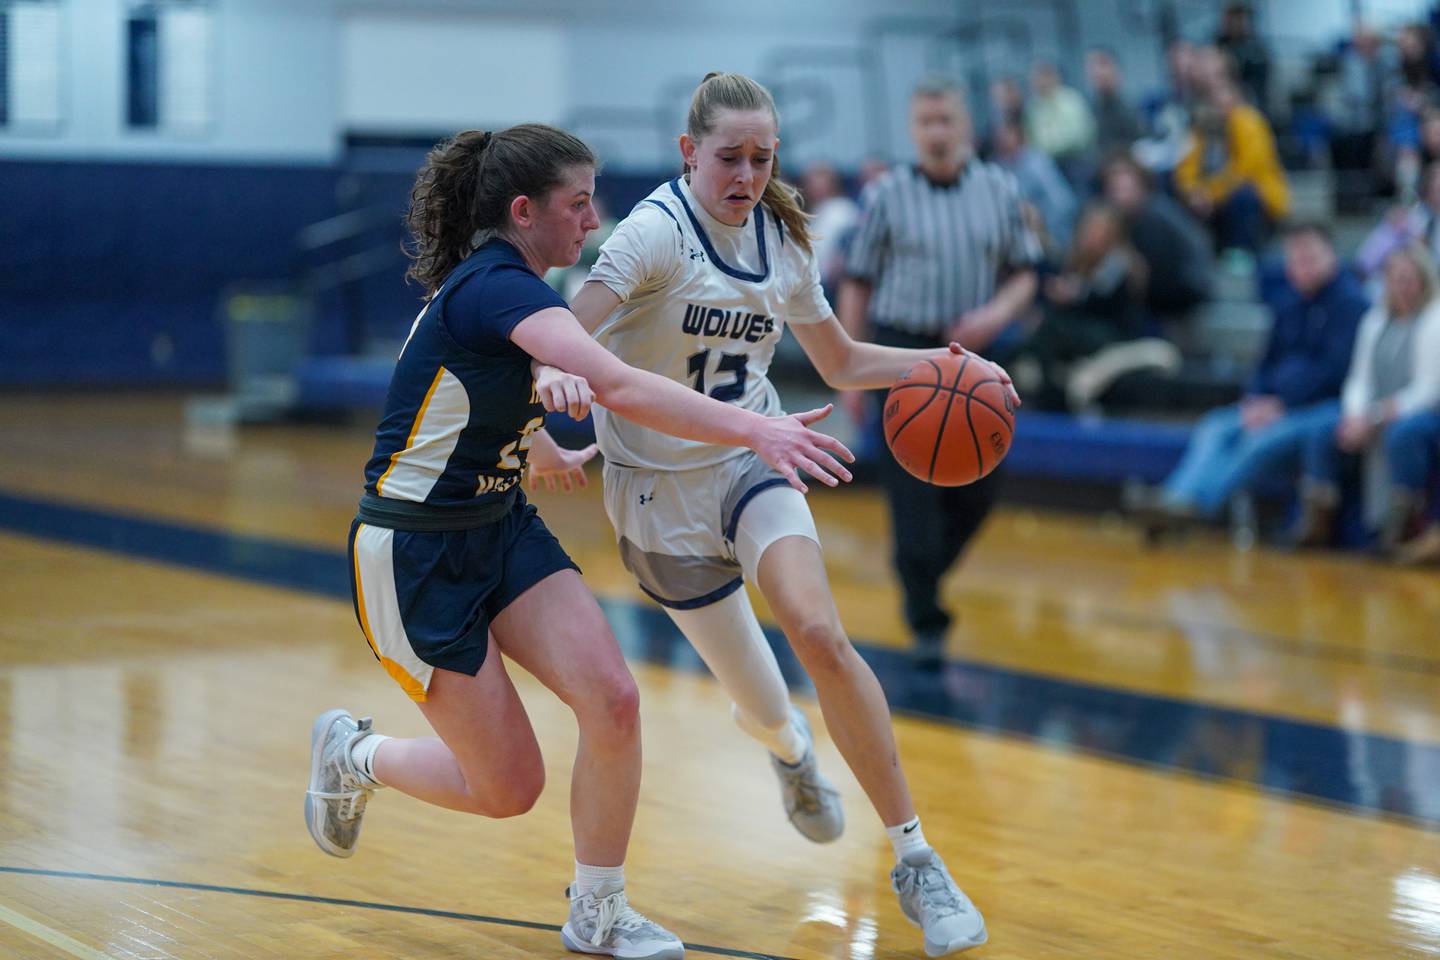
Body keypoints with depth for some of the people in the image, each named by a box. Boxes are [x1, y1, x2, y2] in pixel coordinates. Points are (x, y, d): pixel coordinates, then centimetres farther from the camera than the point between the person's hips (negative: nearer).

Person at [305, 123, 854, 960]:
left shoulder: (501, 285, 4)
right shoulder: (496, 287, -25)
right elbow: (620, 386, -38)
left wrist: (542, 455, 35)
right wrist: (753, 429, -43)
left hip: (502, 529, 8)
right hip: (415, 557, -8)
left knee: (613, 699, -11)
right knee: (510, 787, -1)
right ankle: (353, 755, 27)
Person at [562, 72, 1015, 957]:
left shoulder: (783, 242, 0)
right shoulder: (656, 231, -17)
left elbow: (842, 362, 12)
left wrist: (943, 365, -3)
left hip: (750, 461, 3)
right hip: (660, 484, -3)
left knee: (819, 632, -25)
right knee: (763, 710, 5)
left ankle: (917, 861, -16)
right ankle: (789, 749, 48)